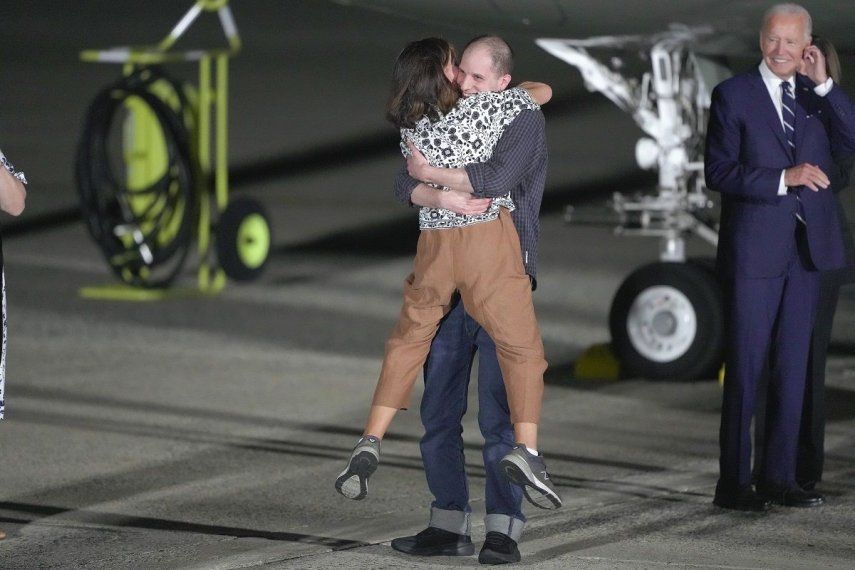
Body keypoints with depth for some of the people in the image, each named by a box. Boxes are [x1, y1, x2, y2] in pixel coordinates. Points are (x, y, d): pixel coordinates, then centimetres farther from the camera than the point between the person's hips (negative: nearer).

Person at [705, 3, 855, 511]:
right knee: (746, 369, -3)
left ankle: (779, 477, 15)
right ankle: (734, 483, 1)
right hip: (754, 249, -4)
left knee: (793, 368, 8)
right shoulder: (734, 95, -1)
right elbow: (719, 172, -9)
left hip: (806, 247, 4)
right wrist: (783, 179, -19)